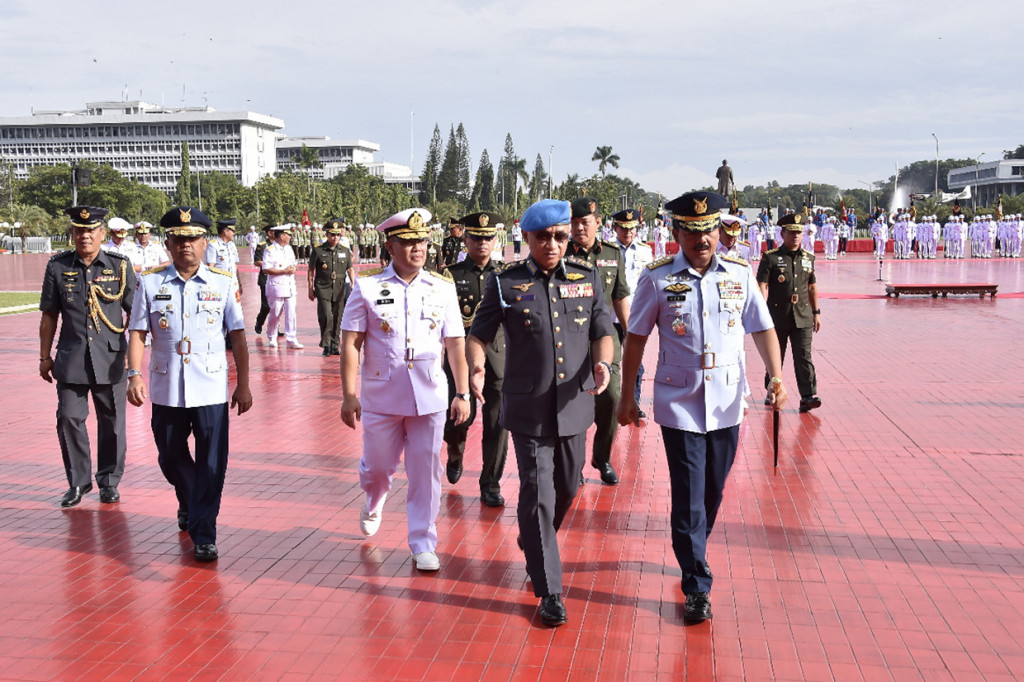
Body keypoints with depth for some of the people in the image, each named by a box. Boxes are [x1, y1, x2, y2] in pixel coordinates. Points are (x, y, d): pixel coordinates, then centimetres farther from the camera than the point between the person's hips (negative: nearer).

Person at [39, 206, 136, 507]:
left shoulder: (120, 265, 1)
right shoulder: (58, 266, 3)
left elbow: (134, 312, 6)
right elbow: (49, 316, 8)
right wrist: (45, 357, 9)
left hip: (111, 358, 0)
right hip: (71, 359, 1)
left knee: (112, 423, 7)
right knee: (69, 420, 1)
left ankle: (109, 482, 22)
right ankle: (78, 482, 18)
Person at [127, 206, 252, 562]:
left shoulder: (224, 282, 0)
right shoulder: (150, 282, 1)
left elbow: (237, 336, 2)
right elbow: (138, 332, 2)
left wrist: (243, 385, 1)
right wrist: (134, 375, -10)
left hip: (211, 388, -2)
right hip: (166, 389, 2)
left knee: (211, 463, -4)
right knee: (171, 458, 16)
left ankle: (203, 535, 6)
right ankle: (188, 505, 45)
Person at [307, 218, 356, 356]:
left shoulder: (345, 251, 8)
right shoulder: (318, 250, 0)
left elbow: (350, 269, 13)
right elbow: (311, 271, 5)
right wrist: (310, 289, 3)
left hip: (340, 289, 3)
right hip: (323, 289, -3)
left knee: (337, 318, 6)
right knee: (326, 316, -14)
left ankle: (335, 346, 17)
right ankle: (326, 345, -1)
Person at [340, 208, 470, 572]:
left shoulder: (443, 288, 2)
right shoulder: (367, 287, -3)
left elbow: (455, 343, 4)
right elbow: (351, 343, -3)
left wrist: (462, 393, 1)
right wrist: (349, 395, -8)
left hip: (430, 398, 1)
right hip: (381, 397, 0)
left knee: (426, 471, 1)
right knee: (378, 465, 14)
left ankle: (423, 543, 15)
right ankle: (373, 504, 48)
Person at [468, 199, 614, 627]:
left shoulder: (587, 278, 5)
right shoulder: (505, 283, -3)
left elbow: (603, 332, 8)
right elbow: (479, 334, 1)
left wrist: (602, 363, -12)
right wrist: (476, 366, -19)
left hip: (574, 404, 4)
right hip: (528, 407, -4)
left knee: (567, 487, 18)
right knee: (538, 494, -6)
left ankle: (533, 543, 47)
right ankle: (549, 591, 3)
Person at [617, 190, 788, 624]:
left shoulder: (739, 274, 1)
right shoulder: (657, 278, -5)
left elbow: (762, 329, 5)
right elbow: (636, 339, 1)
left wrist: (776, 376, -9)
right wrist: (626, 396, 2)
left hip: (727, 403, 3)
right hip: (679, 404, -3)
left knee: (713, 491, 14)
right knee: (688, 497, -3)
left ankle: (693, 556, 38)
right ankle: (696, 587, 6)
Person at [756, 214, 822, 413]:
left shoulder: (808, 258, 10)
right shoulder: (771, 258, -3)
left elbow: (812, 287, 18)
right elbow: (762, 286, -9)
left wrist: (816, 312, 17)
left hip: (803, 317, 2)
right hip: (777, 317, -2)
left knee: (804, 356, -7)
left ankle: (808, 396, -10)